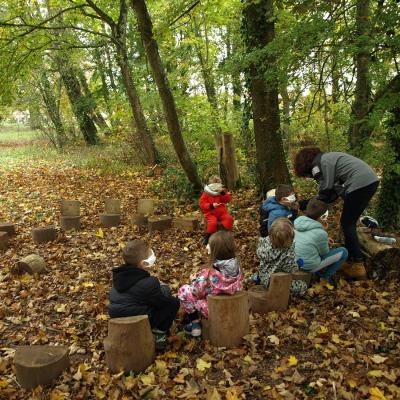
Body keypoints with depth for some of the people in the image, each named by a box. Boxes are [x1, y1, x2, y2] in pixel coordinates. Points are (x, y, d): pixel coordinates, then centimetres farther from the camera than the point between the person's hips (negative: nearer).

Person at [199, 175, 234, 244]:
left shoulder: (222, 192, 9)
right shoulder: (206, 194, -1)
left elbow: (227, 200, -3)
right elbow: (202, 204, -8)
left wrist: (223, 193, -18)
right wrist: (211, 205, -21)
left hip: (222, 212, 3)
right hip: (211, 213, -3)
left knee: (229, 219, -25)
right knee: (212, 223, -33)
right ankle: (208, 236, -11)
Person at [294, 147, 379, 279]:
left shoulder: (317, 165, -4)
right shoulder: (325, 158, 23)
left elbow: (325, 191, -6)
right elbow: (334, 189, 19)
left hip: (360, 184, -9)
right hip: (371, 180, 9)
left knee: (347, 224, 2)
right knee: (349, 223, 16)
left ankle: (357, 266, 3)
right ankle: (351, 260, 22)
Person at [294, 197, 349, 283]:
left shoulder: (297, 221, -7)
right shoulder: (320, 233, -25)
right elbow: (325, 252, -6)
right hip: (310, 266, -7)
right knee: (343, 252, 5)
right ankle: (327, 276, 15)